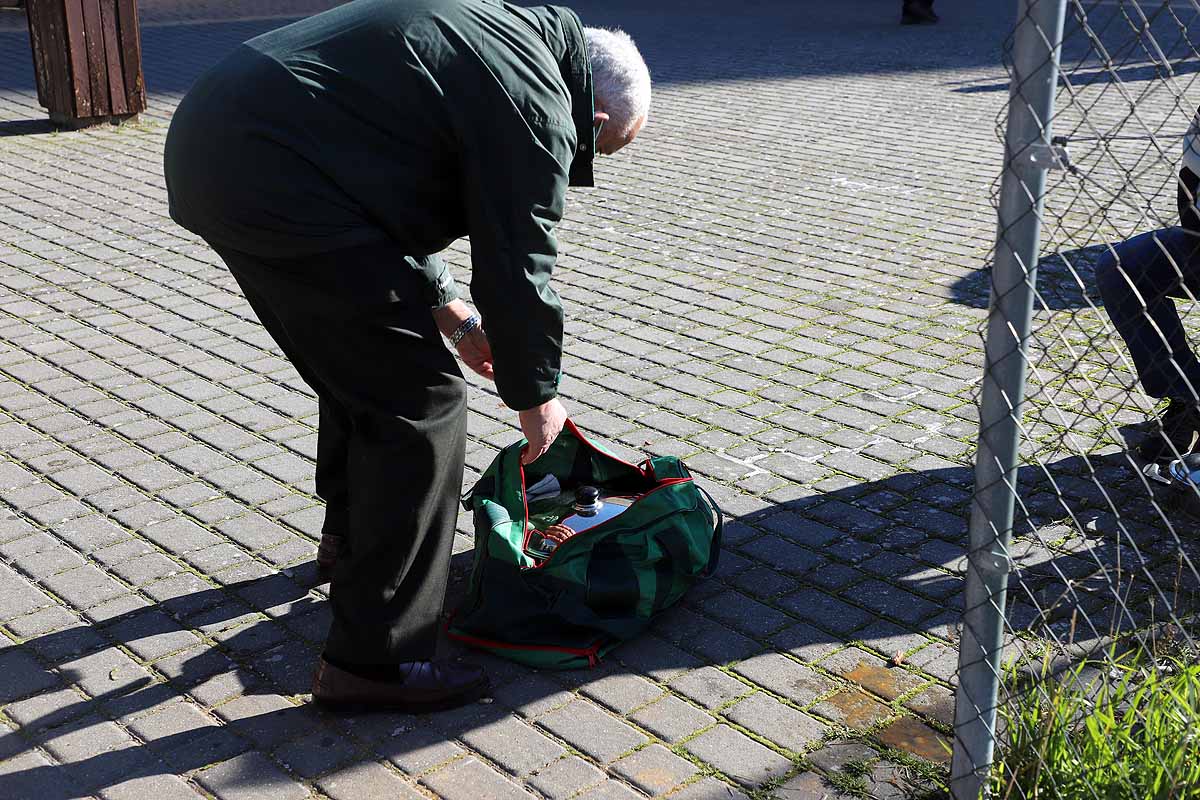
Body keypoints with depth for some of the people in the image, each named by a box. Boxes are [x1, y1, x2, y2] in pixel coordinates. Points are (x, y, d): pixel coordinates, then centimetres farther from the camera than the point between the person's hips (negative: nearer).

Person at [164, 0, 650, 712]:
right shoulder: (535, 103, -10)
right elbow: (517, 269, -7)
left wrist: (445, 305, 26)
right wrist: (536, 393, 10)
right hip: (278, 190, -11)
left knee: (362, 365, 26)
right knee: (419, 402, -4)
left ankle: (352, 538, 48)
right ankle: (373, 661, 2)